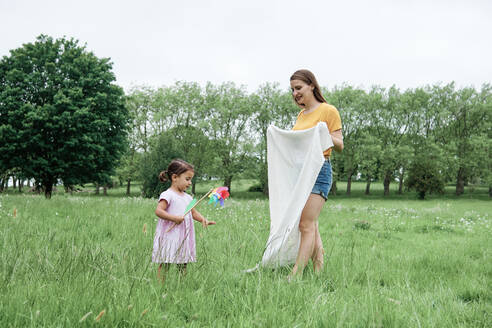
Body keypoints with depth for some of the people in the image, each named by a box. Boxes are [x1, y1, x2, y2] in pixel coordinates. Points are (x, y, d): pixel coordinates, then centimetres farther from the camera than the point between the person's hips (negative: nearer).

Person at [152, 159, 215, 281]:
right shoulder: (168, 195, -9)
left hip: (183, 238, 8)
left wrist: (203, 220, 2)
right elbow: (158, 211, -19)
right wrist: (174, 218, -28)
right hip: (169, 237, -7)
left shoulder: (188, 197, 15)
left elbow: (194, 213, 21)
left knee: (183, 266, 8)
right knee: (164, 266, -3)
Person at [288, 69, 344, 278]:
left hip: (319, 169, -8)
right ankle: (319, 272, 8)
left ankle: (295, 275, -17)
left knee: (307, 225, -13)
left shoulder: (328, 111, -1)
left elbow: (340, 146, -4)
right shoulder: (301, 115, 21)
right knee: (311, 226, 5)